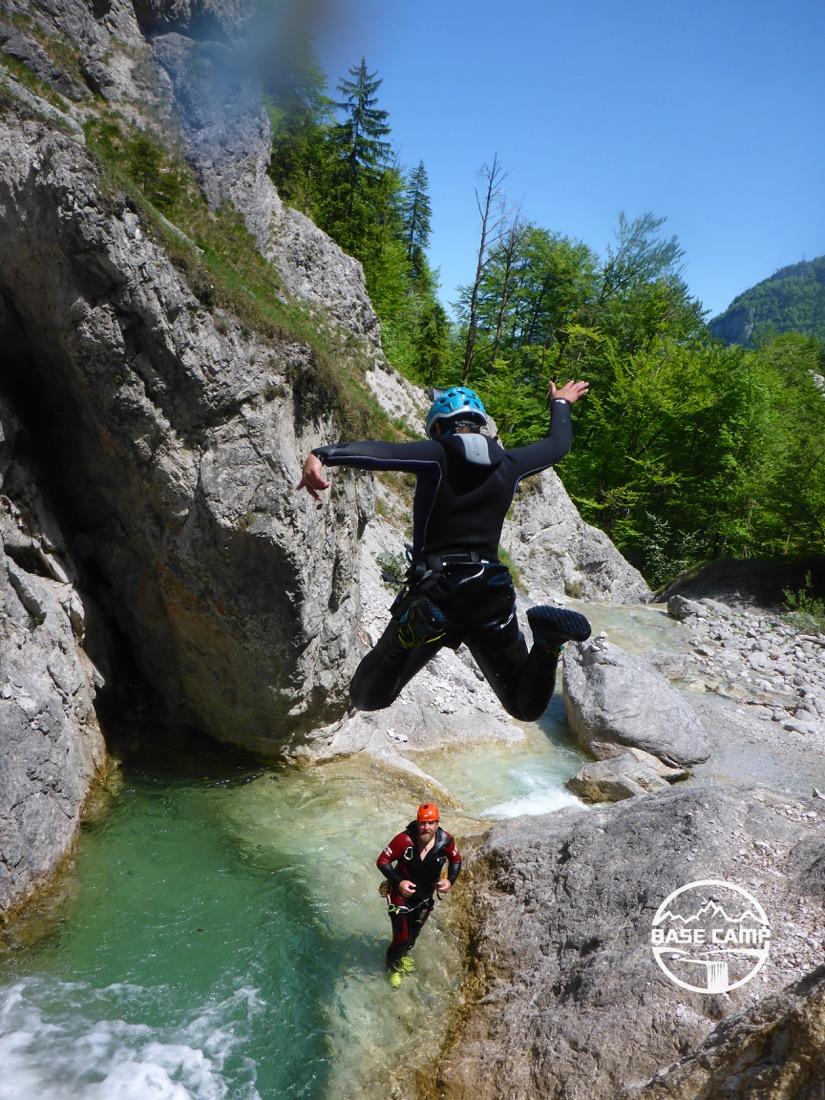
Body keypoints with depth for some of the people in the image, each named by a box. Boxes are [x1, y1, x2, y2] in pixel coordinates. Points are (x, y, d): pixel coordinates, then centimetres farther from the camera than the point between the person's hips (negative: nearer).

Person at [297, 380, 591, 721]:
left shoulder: (435, 456, -1)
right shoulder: (508, 464, 10)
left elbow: (378, 451, -21)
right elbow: (558, 444, 29)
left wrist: (321, 455, -33)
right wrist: (560, 403, 48)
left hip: (433, 593, -3)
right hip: (492, 594, 3)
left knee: (367, 699, 8)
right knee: (527, 706, 18)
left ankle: (415, 630, -21)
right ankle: (547, 639, -14)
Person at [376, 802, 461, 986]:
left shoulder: (445, 840, -21)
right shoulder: (404, 840, -33)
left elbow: (456, 861, -1)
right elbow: (382, 861, -23)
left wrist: (450, 880, -17)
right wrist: (398, 882, -34)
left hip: (425, 896, 4)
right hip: (402, 894, -4)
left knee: (413, 934, 24)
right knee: (402, 938, -2)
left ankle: (403, 954, 59)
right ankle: (392, 966, 32)